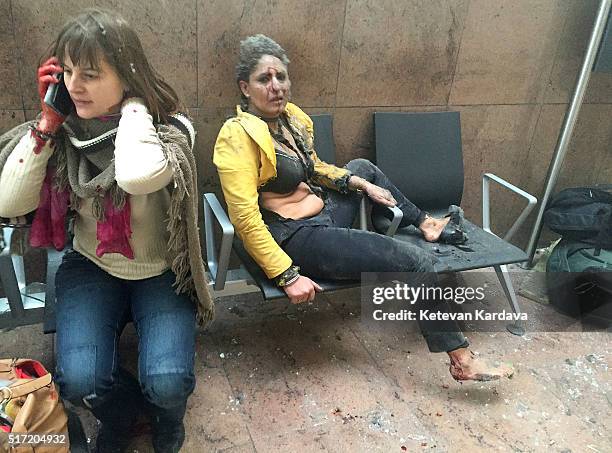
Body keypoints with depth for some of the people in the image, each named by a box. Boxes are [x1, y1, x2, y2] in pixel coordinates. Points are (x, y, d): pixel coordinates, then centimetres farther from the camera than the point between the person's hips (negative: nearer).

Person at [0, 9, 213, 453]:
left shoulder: (170, 128, -18)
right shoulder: (66, 128, -6)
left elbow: (138, 175, -42)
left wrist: (133, 101, -26)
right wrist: (48, 122, -15)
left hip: (160, 273, -2)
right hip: (91, 268, 3)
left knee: (168, 385, -21)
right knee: (79, 382, -19)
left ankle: (166, 416, 20)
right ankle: (122, 413, 19)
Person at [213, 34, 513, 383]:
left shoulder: (291, 117, 5)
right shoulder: (239, 136, -20)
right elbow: (245, 218, -25)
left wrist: (362, 184, 11)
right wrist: (288, 276, -28)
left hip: (321, 215, 9)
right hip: (296, 238, -9)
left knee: (363, 167, 27)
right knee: (417, 263, -13)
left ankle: (425, 223, 40)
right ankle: (462, 360, 2)